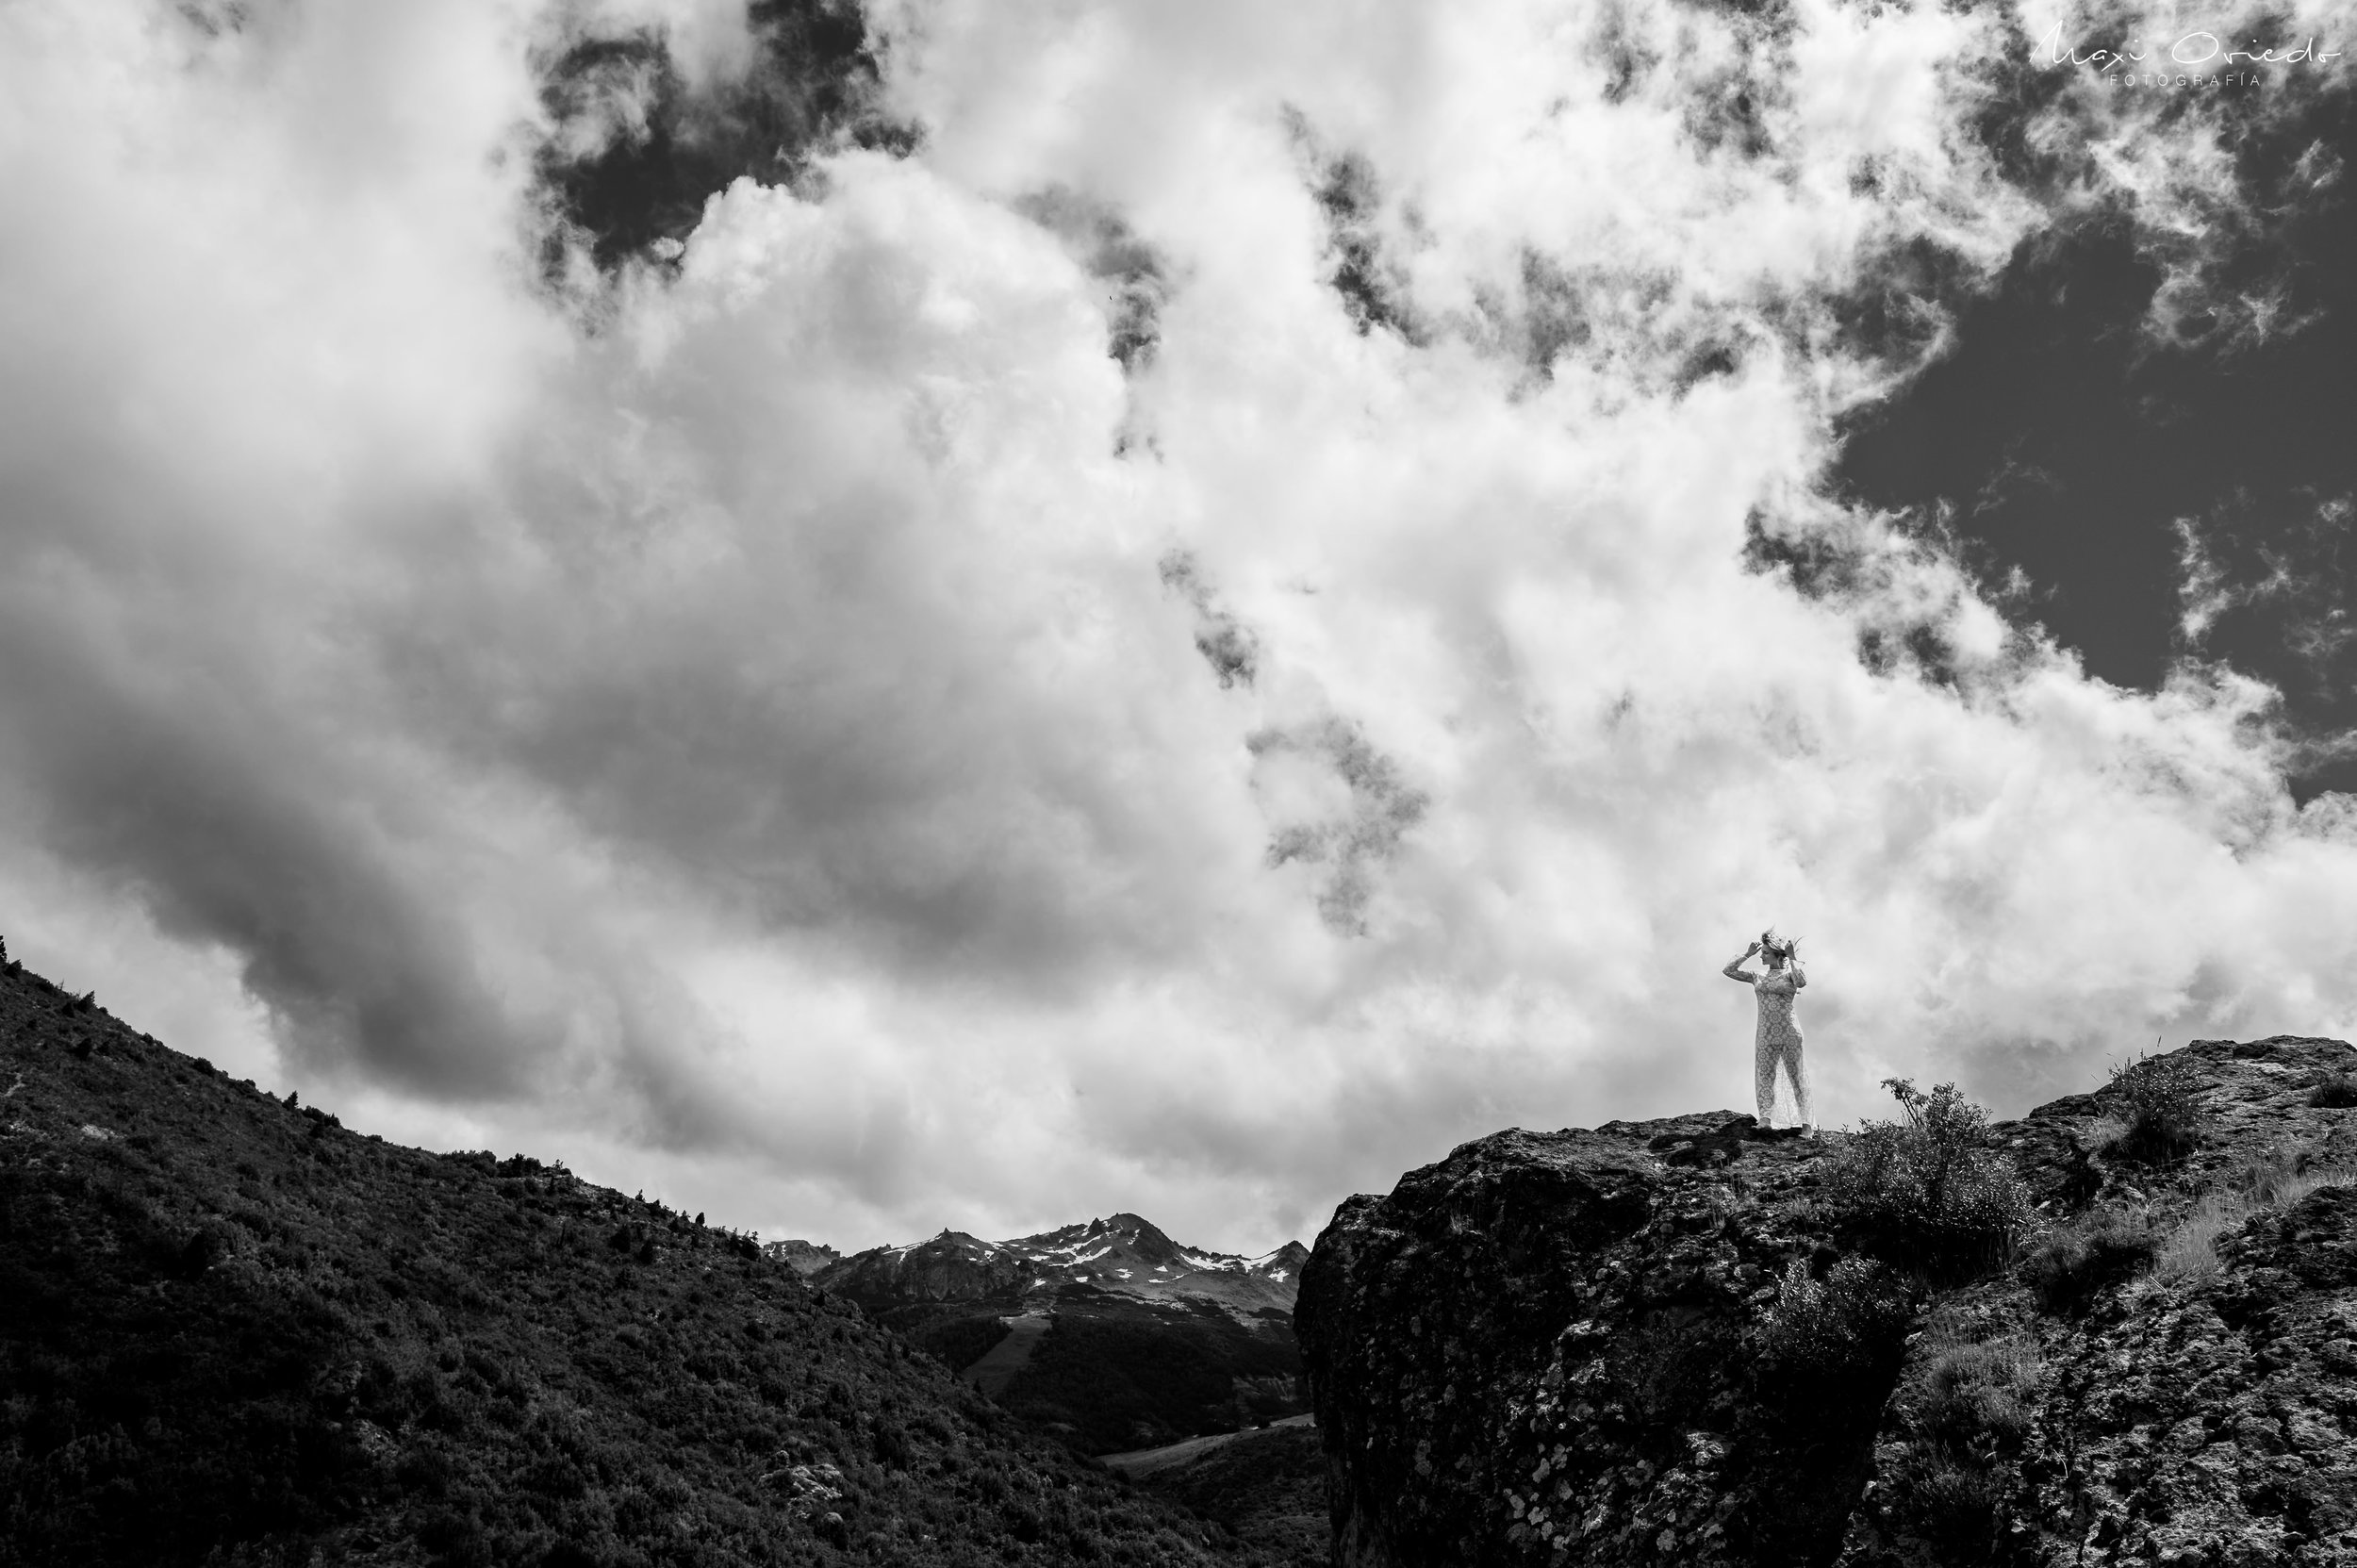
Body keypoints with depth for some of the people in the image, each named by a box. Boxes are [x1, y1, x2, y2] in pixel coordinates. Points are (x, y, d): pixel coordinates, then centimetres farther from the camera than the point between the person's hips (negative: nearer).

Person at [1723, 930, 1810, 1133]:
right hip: (1765, 1036, 4)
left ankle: (1807, 1124, -5)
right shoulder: (1758, 978, 15)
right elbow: (1728, 971, 12)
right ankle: (1766, 1120, -13)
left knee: (1798, 1078, -3)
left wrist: (1792, 958, -13)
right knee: (1764, 1076, -7)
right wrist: (1747, 955, 8)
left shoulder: (1789, 974, 4)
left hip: (1789, 1034, -4)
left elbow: (1802, 982, -20)